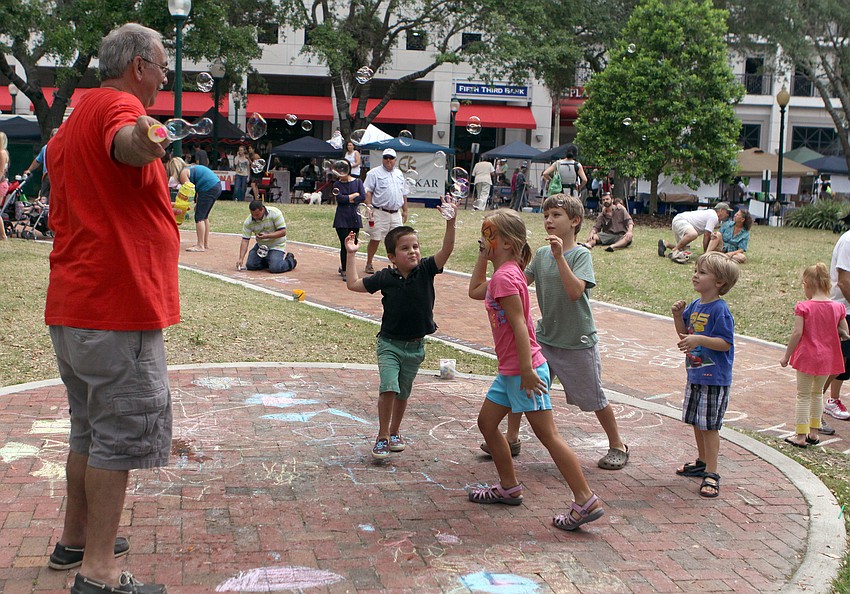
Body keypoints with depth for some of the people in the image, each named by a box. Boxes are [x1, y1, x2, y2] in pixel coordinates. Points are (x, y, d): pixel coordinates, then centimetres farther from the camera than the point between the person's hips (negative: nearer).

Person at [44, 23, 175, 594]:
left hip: (73, 306, 10)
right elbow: (123, 142, -37)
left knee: (91, 427, 21)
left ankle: (75, 539, 33)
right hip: (118, 308, -10)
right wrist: (141, 141, -60)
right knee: (123, 434, -5)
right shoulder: (117, 104, -10)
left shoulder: (71, 124, 21)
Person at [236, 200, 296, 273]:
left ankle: (290, 260, 8)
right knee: (250, 265, -5)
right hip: (261, 245, 5)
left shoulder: (275, 213, -23)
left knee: (275, 268, -23)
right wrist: (241, 259, -24)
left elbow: (283, 232, -22)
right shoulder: (248, 222, -14)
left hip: (276, 245, -5)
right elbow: (245, 241, -14)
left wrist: (266, 236, -33)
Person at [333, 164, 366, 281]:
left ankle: (343, 268, 22)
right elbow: (340, 198, -13)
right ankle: (344, 271, 1)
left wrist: (347, 199, -9)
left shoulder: (358, 182, 6)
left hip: (355, 218, 2)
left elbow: (363, 197, -8)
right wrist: (355, 195, -7)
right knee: (345, 245, -8)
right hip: (342, 219, -2)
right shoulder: (337, 184, 3)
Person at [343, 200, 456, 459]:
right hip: (389, 343, -2)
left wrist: (450, 223, -36)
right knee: (388, 388, -16)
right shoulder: (385, 277, -9)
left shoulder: (425, 270, -9)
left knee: (403, 393, 15)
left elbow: (446, 251, -23)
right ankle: (382, 437, -2)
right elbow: (354, 284, 1)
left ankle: (395, 432, 35)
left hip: (415, 346, 2)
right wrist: (351, 255, -2)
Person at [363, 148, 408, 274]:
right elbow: (368, 191, -6)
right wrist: (369, 207, -16)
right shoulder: (374, 173, 0)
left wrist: (405, 210, 20)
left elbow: (404, 194, 23)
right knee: (375, 239, -2)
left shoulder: (399, 174, 18)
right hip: (380, 212, -5)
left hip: (396, 213, 5)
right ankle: (369, 264, 10)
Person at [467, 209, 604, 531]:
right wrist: (483, 257, 22)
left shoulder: (505, 277, -18)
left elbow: (519, 326, -24)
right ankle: (509, 488, 29)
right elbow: (475, 291, 31)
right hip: (509, 370, 10)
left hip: (524, 370, -10)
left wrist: (527, 370, -26)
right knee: (486, 422, 17)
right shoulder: (504, 273, 12)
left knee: (547, 434, -8)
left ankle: (586, 502, -5)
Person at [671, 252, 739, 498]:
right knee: (696, 422, 18)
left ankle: (711, 474, 4)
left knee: (709, 425, -4)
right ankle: (702, 462, 35)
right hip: (695, 375, 8)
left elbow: (725, 343, -21)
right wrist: (678, 316, -2)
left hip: (714, 378, -8)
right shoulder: (695, 306, 7)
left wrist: (699, 340, -32)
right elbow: (684, 333, 15)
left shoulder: (720, 310, -18)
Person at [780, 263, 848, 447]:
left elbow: (797, 332, -17)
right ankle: (813, 433, 26)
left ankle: (800, 436, 8)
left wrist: (786, 355, -8)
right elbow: (845, 334, 1)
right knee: (817, 393, 21)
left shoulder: (803, 307, -14)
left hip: (807, 356, -4)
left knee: (803, 396, 7)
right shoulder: (837, 307, -3)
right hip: (827, 358, 4)